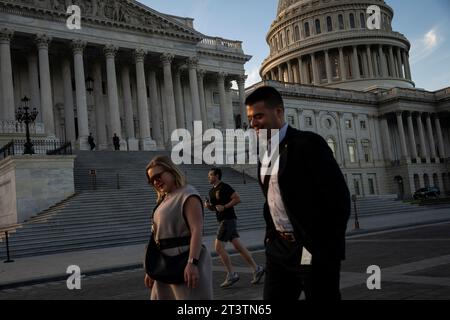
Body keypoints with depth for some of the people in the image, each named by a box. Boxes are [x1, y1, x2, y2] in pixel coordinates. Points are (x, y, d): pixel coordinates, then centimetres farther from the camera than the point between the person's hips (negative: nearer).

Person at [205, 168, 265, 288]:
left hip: (228, 220, -9)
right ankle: (257, 269, 11)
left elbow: (238, 199, -15)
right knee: (239, 247, 7)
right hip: (223, 221, 9)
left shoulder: (224, 187, -10)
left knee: (219, 248, -10)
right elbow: (213, 207, 25)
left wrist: (224, 207, -18)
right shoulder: (212, 191, 17)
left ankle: (231, 275, -2)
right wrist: (208, 205, 4)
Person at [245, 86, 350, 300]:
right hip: (279, 248, 7)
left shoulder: (308, 143, -12)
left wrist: (329, 247, -15)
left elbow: (338, 197, -15)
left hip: (314, 250, -7)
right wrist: (271, 235, 10)